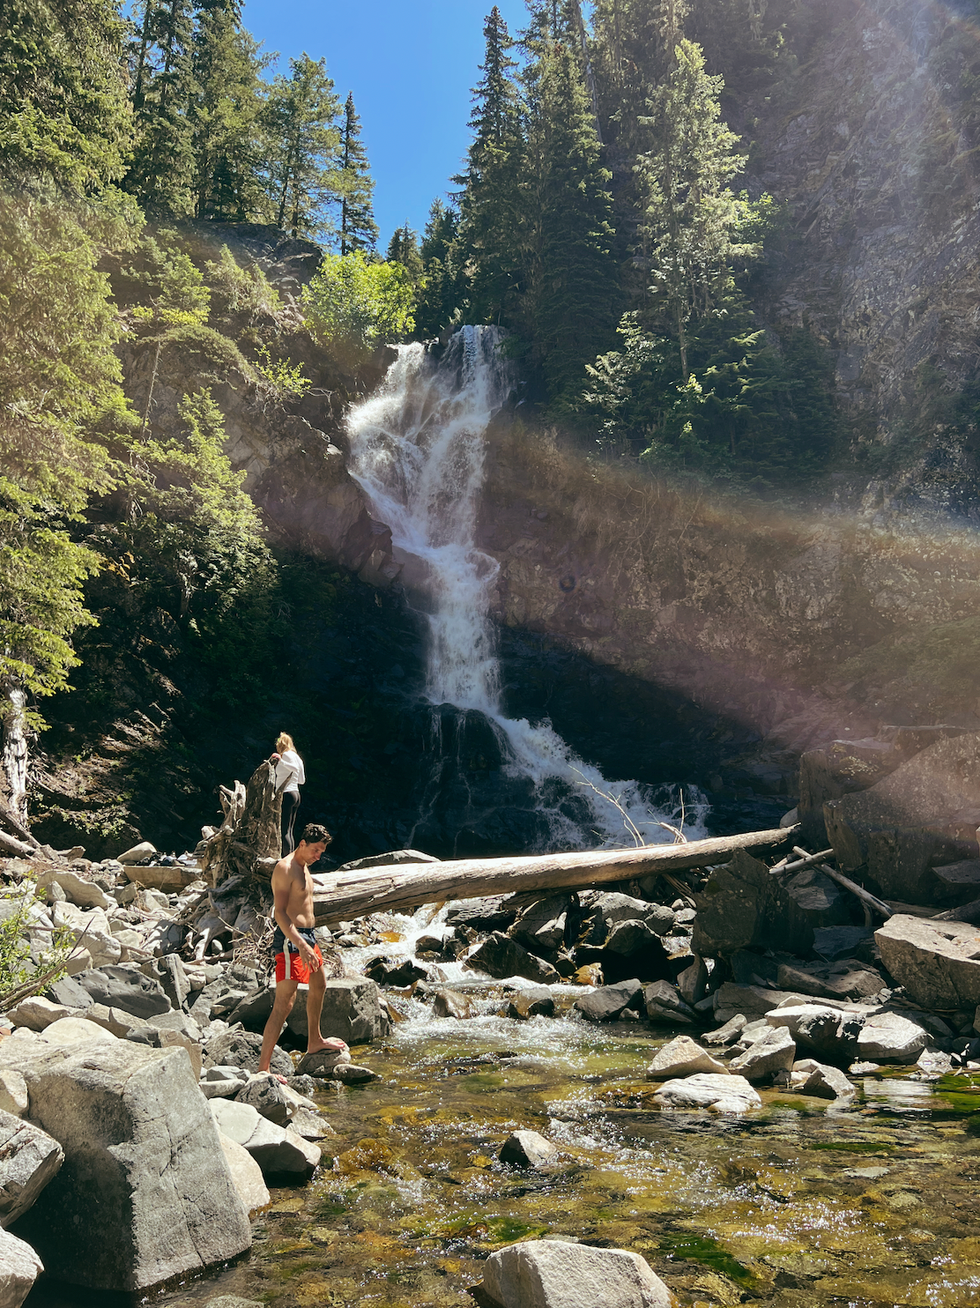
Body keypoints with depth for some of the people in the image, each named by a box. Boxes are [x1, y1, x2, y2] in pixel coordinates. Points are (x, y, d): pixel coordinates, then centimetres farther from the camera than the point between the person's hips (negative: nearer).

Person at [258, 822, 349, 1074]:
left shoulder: (303, 867, 13)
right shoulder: (285, 868, -17)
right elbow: (280, 913, -25)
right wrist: (301, 946, -32)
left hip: (306, 936, 10)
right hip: (290, 940, -10)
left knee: (319, 987, 26)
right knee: (284, 1004, -13)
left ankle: (314, 1041, 45)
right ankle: (263, 1068, -12)